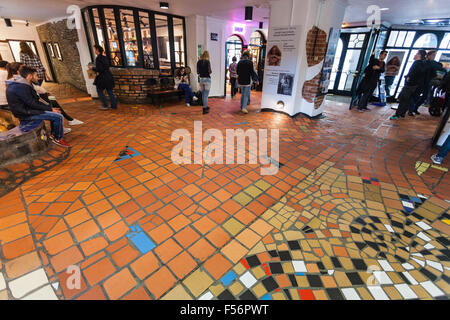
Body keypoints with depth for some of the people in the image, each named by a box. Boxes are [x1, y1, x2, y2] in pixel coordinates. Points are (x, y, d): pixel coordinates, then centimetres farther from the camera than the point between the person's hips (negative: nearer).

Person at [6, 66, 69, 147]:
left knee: (55, 113, 19)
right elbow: (32, 104, -21)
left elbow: (35, 101, 11)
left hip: (27, 109, 11)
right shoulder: (20, 87, -21)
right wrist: (50, 109, -13)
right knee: (59, 117, -18)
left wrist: (50, 107, 3)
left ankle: (53, 134, 21)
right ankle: (58, 139, -5)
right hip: (26, 114, -11)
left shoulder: (22, 84, 11)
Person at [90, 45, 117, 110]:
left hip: (103, 77, -7)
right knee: (110, 91, 9)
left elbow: (99, 69, -18)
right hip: (109, 76, 7)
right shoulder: (104, 57, 11)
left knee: (99, 91, 7)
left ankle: (105, 106, 5)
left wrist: (92, 68, -1)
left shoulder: (98, 58, -14)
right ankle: (114, 106, 8)